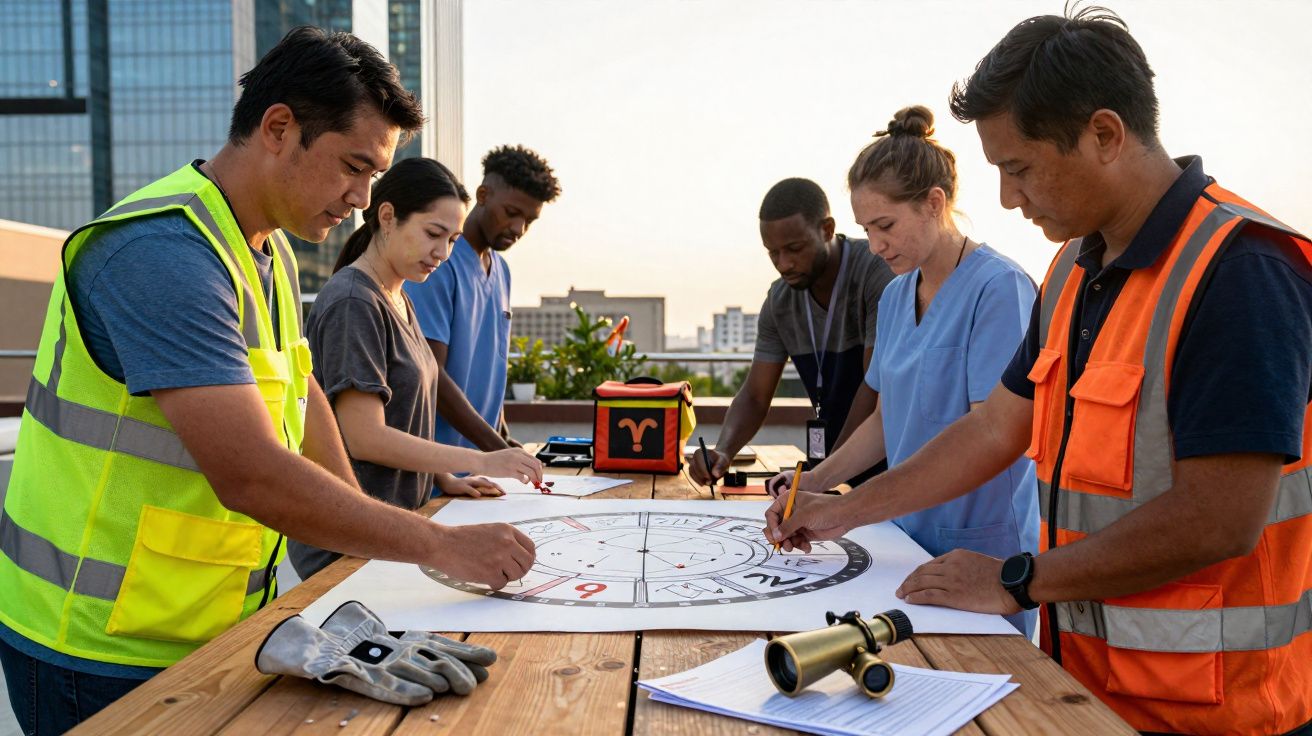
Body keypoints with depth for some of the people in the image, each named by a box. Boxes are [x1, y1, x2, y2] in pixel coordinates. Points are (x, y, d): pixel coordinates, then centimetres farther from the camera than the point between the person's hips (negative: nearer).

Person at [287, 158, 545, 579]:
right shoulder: (353, 303, -17)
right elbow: (364, 437, -22)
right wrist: (479, 461, -19)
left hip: (396, 520, 9)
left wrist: (443, 479, 3)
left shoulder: (398, 300, 12)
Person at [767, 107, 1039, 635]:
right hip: (912, 537, 6)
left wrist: (849, 508, -22)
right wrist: (817, 481, 1)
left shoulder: (998, 287, -14)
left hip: (984, 550, -6)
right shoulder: (895, 296, 10)